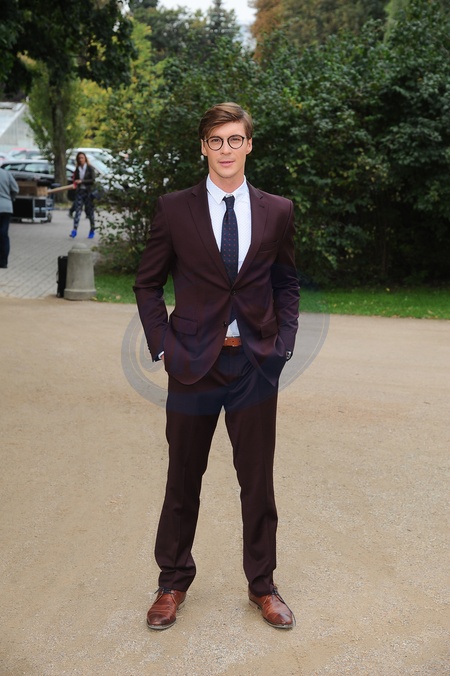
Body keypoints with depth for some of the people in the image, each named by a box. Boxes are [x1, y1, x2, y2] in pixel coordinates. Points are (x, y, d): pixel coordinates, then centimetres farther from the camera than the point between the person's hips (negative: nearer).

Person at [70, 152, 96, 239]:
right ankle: (75, 230, -15)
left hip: (88, 191, -3)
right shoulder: (77, 169, 11)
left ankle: (92, 230, 17)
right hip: (79, 191, 3)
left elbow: (93, 180, -9)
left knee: (89, 211, 4)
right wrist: (75, 183, 1)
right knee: (78, 210, -8)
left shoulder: (90, 168, -2)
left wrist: (81, 181, -14)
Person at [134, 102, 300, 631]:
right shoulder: (174, 209, -1)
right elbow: (147, 284, 5)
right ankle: (173, 582, 31)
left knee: (258, 482, 11)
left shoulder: (277, 212, 3)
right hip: (192, 364, -1)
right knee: (183, 481, 12)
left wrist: (282, 345, 1)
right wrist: (162, 345, -5)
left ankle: (261, 586, 29)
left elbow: (286, 285, 12)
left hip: (255, 364, 1)